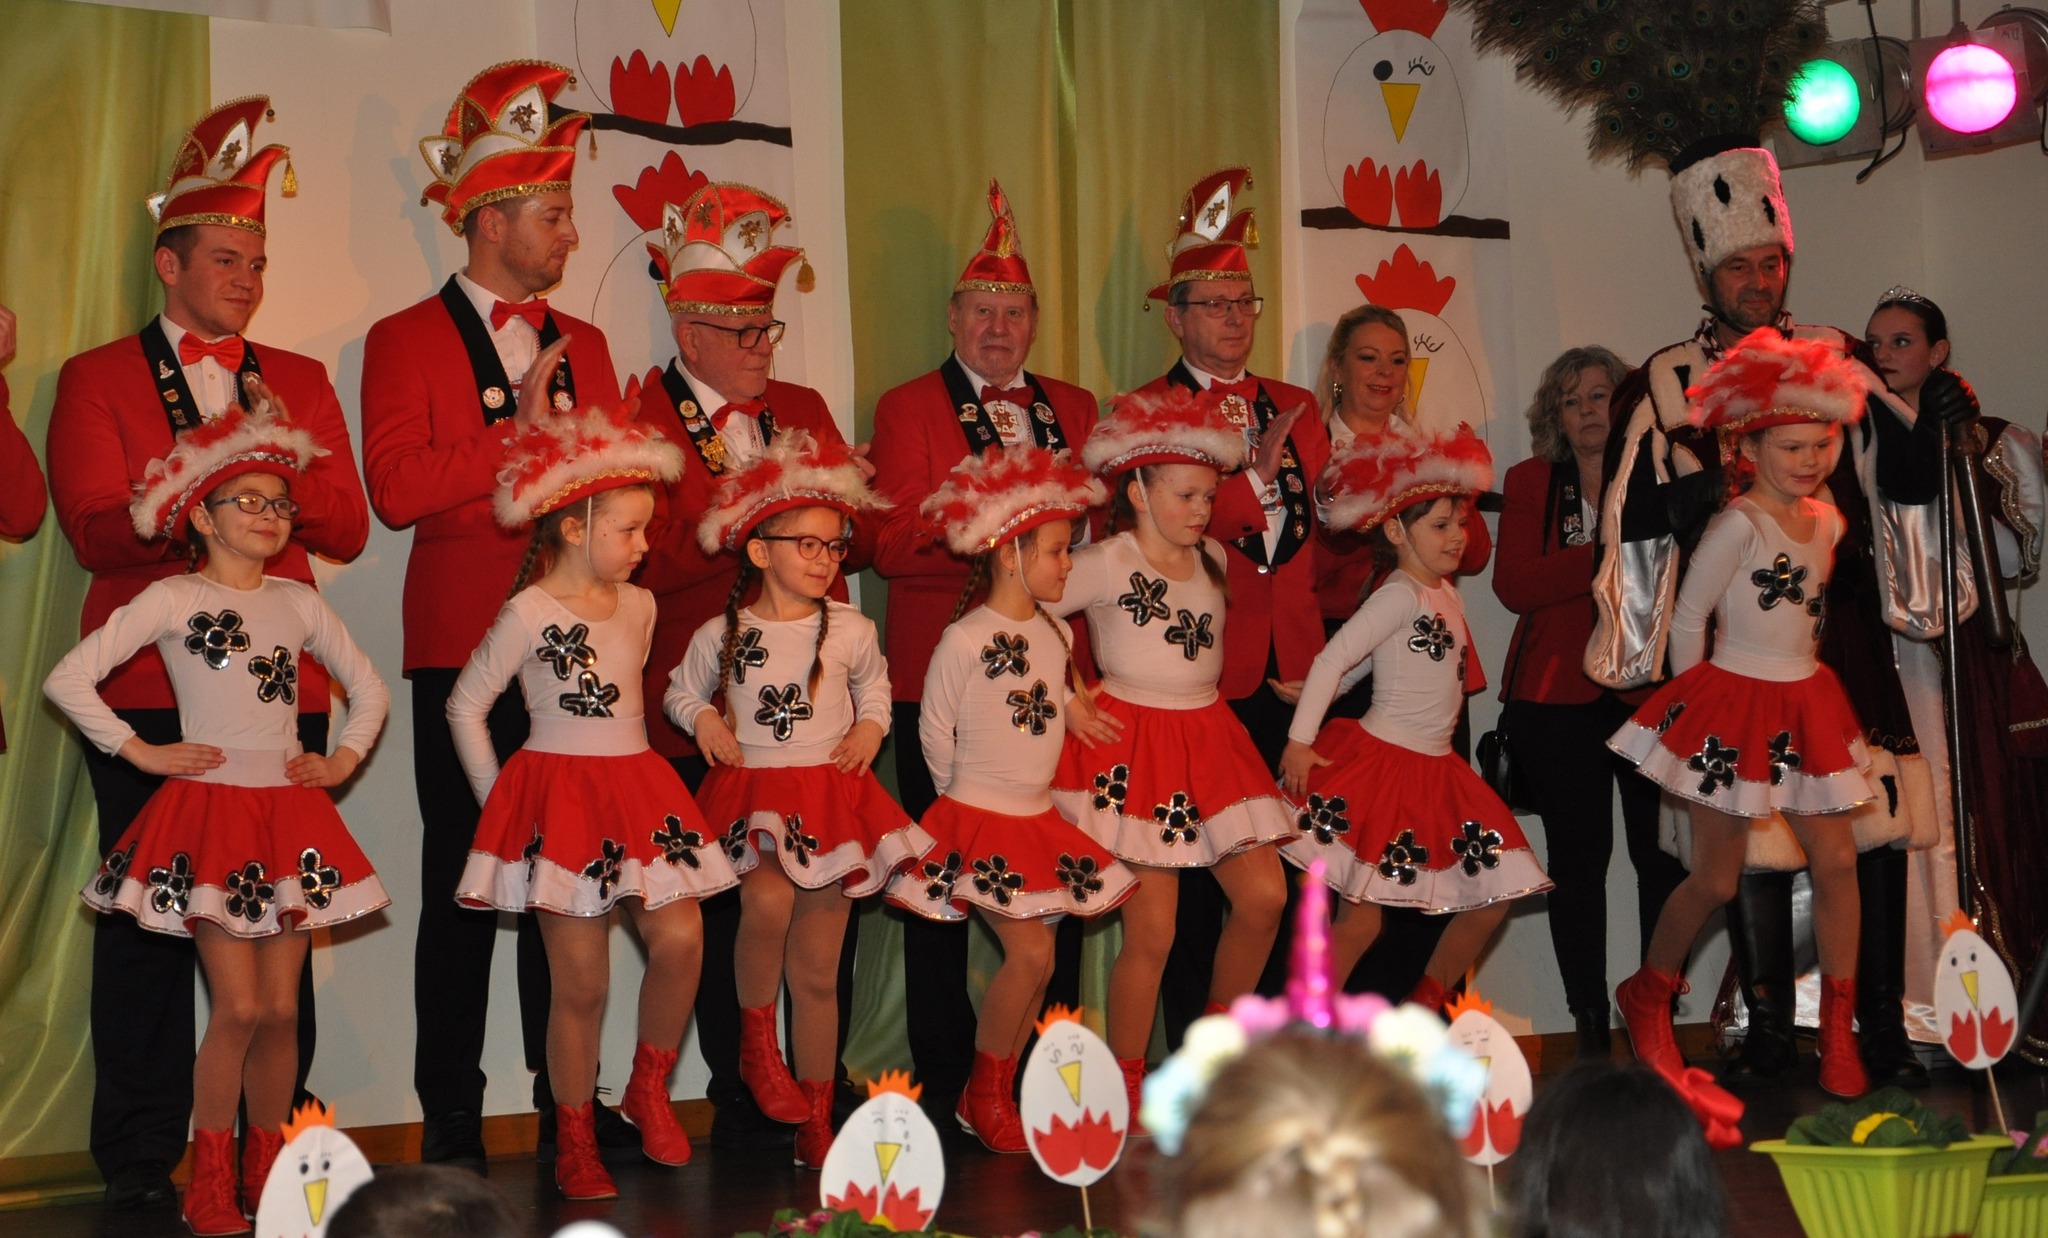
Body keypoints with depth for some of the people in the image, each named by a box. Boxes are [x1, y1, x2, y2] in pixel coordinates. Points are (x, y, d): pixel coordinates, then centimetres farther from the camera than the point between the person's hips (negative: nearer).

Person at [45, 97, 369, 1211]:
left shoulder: (300, 381, 17)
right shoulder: (96, 379, 8)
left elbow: (346, 528, 7)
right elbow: (98, 530, -5)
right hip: (148, 687, -2)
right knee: (147, 919, 1)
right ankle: (140, 1156, 11)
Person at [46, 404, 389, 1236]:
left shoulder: (297, 602, 10)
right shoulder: (172, 599, -3)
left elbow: (368, 688, 22)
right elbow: (67, 680, -9)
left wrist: (344, 760, 10)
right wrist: (141, 751, -8)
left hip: (289, 817, 4)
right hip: (210, 813, -4)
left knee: (281, 1007, 4)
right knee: (239, 1006, -8)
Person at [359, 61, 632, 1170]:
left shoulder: (583, 345, 19)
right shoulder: (405, 341, 3)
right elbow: (395, 488, -11)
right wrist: (527, 440, -10)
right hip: (463, 652, -4)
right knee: (460, 888, 1)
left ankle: (570, 1108, 13)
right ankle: (451, 1119, 10)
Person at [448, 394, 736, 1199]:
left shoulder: (639, 605, 10)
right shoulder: (529, 611, -8)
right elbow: (465, 706, -2)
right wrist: (497, 799, -1)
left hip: (638, 788, 5)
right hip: (560, 798, -5)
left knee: (680, 940, -11)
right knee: (581, 982, -1)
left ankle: (649, 1090, 11)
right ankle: (575, 1142, 14)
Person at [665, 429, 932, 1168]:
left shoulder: (851, 631, 3)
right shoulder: (720, 636, 0)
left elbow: (875, 687, 21)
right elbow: (679, 692, 16)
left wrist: (870, 726, 2)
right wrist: (703, 719, -4)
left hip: (830, 797, 2)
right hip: (750, 795, -1)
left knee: (817, 973, 5)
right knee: (769, 899, -33)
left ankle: (816, 1129, 16)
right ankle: (755, 1039, -6)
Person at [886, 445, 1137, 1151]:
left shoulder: (1056, 633, 5)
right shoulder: (965, 639, -14)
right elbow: (934, 731, -5)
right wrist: (965, 797, 4)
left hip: (1039, 820, 6)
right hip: (980, 821, -6)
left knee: (1033, 961, 5)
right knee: (1032, 953, -12)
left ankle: (995, 1095, 19)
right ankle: (983, 1094, 6)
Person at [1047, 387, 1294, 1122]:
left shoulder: (1211, 559, 10)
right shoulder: (1107, 564, -9)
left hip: (1207, 740, 7)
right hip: (1133, 747, -6)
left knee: (1265, 898, 0)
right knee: (1152, 931, -5)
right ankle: (1125, 1084, 11)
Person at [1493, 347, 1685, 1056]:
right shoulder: (1529, 482, 10)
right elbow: (1513, 585, -6)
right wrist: (1609, 555, -12)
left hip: (1652, 688, 0)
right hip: (1559, 697, 0)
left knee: (1663, 852, -6)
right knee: (1578, 856, 1)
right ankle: (1590, 1022, 7)